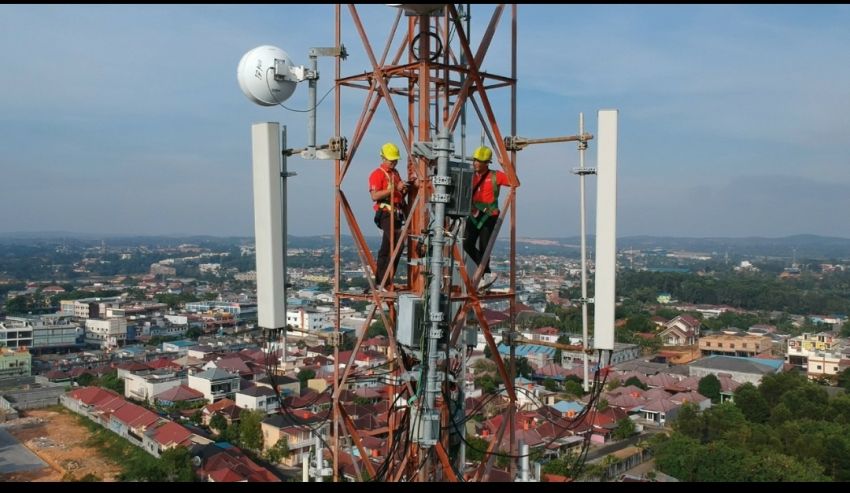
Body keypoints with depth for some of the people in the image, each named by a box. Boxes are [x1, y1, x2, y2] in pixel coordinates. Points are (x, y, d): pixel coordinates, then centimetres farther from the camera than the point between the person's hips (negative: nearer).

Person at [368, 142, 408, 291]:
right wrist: (394, 188, -20)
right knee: (397, 245, -20)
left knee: (386, 248, 10)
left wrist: (403, 190, 8)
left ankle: (380, 281, 15)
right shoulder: (377, 174, -5)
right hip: (386, 214, -8)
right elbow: (374, 196, -17)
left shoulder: (395, 173, 21)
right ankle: (386, 281, -16)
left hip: (397, 214, 9)